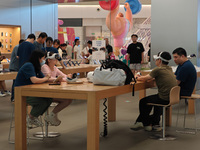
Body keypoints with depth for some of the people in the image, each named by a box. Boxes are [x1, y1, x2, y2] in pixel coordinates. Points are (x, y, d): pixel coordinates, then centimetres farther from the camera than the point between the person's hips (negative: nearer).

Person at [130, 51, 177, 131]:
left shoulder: (158, 70, -13)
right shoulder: (169, 69, 11)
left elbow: (144, 79, -2)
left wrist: (137, 78, 19)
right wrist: (141, 77, 25)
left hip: (165, 99, -8)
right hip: (172, 97, 8)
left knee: (143, 102, 10)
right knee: (155, 99, 36)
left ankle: (146, 124, 25)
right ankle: (155, 124, 36)